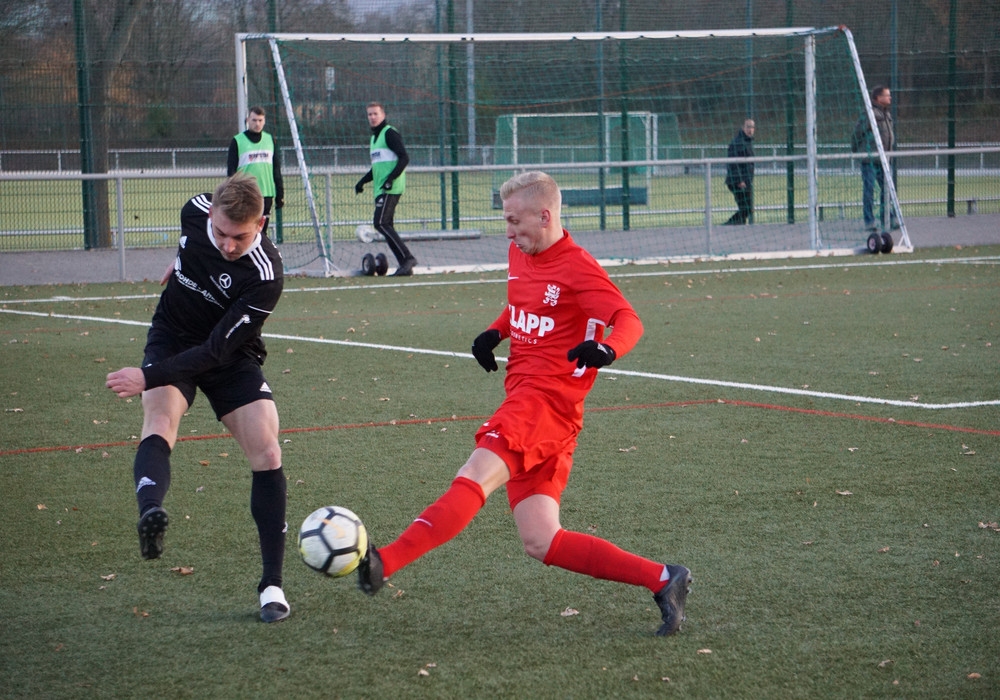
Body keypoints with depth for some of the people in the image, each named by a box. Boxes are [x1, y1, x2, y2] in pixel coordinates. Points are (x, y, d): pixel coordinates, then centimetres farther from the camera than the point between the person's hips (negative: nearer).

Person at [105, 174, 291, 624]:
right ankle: (150, 512, -61)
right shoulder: (197, 213, -18)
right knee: (160, 419, -28)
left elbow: (217, 350, -31)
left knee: (267, 455, -13)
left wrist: (147, 377, -36)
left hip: (230, 357, -2)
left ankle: (272, 586, -1)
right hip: (173, 338, 2)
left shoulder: (265, 276, -31)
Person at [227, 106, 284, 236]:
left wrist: (280, 194, 10)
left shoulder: (270, 140, 12)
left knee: (262, 231, 7)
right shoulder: (237, 141, 0)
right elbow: (231, 171, -1)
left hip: (267, 193, 4)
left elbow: (277, 170, 15)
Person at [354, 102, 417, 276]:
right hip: (380, 189, 10)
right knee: (385, 226, 4)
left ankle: (407, 257, -19)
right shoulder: (374, 137, 22)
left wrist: (391, 178, -24)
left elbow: (404, 158, -16)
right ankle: (405, 265, 4)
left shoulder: (390, 133, -7)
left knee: (381, 223, -18)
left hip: (391, 188, -10)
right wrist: (363, 181, 22)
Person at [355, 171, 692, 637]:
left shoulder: (577, 267, -8)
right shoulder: (518, 255, 17)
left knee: (474, 477, -27)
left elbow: (629, 322, -14)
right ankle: (661, 580, 4)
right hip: (524, 397, 10)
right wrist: (494, 333, 15)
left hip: (548, 399, -10)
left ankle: (385, 562, -43)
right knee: (540, 543, 2)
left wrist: (605, 349, -36)